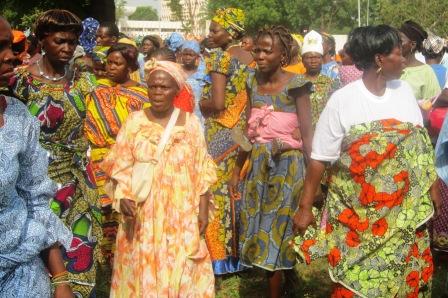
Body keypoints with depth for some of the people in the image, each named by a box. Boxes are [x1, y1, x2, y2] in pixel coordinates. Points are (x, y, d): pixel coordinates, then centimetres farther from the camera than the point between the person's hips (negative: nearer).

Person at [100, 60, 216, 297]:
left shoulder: (190, 123, 0)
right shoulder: (134, 121, -1)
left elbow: (202, 173, 3)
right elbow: (121, 167, 2)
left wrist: (203, 211, -1)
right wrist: (122, 197, -13)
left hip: (181, 215, 0)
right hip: (142, 213, 0)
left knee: (180, 271, 4)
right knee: (142, 270, 6)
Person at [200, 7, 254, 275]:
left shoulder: (220, 57, -12)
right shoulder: (250, 58, 8)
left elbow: (217, 104, -19)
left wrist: (199, 105, -2)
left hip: (221, 133, -7)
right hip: (244, 131, 7)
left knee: (218, 189, 0)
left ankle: (219, 253, 5)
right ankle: (239, 249, 19)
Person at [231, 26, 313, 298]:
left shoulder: (294, 84, -11)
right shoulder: (253, 82, 6)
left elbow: (307, 133, -11)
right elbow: (250, 131, 12)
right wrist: (237, 169, 12)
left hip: (287, 163, -6)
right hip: (258, 163, 6)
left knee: (277, 227, 1)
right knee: (259, 227, 9)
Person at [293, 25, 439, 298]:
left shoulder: (405, 91, 3)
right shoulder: (343, 100, -9)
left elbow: (420, 145, 11)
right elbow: (320, 158, -6)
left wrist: (433, 187, 9)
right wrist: (305, 207, -5)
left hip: (404, 210, 4)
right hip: (356, 211, -3)